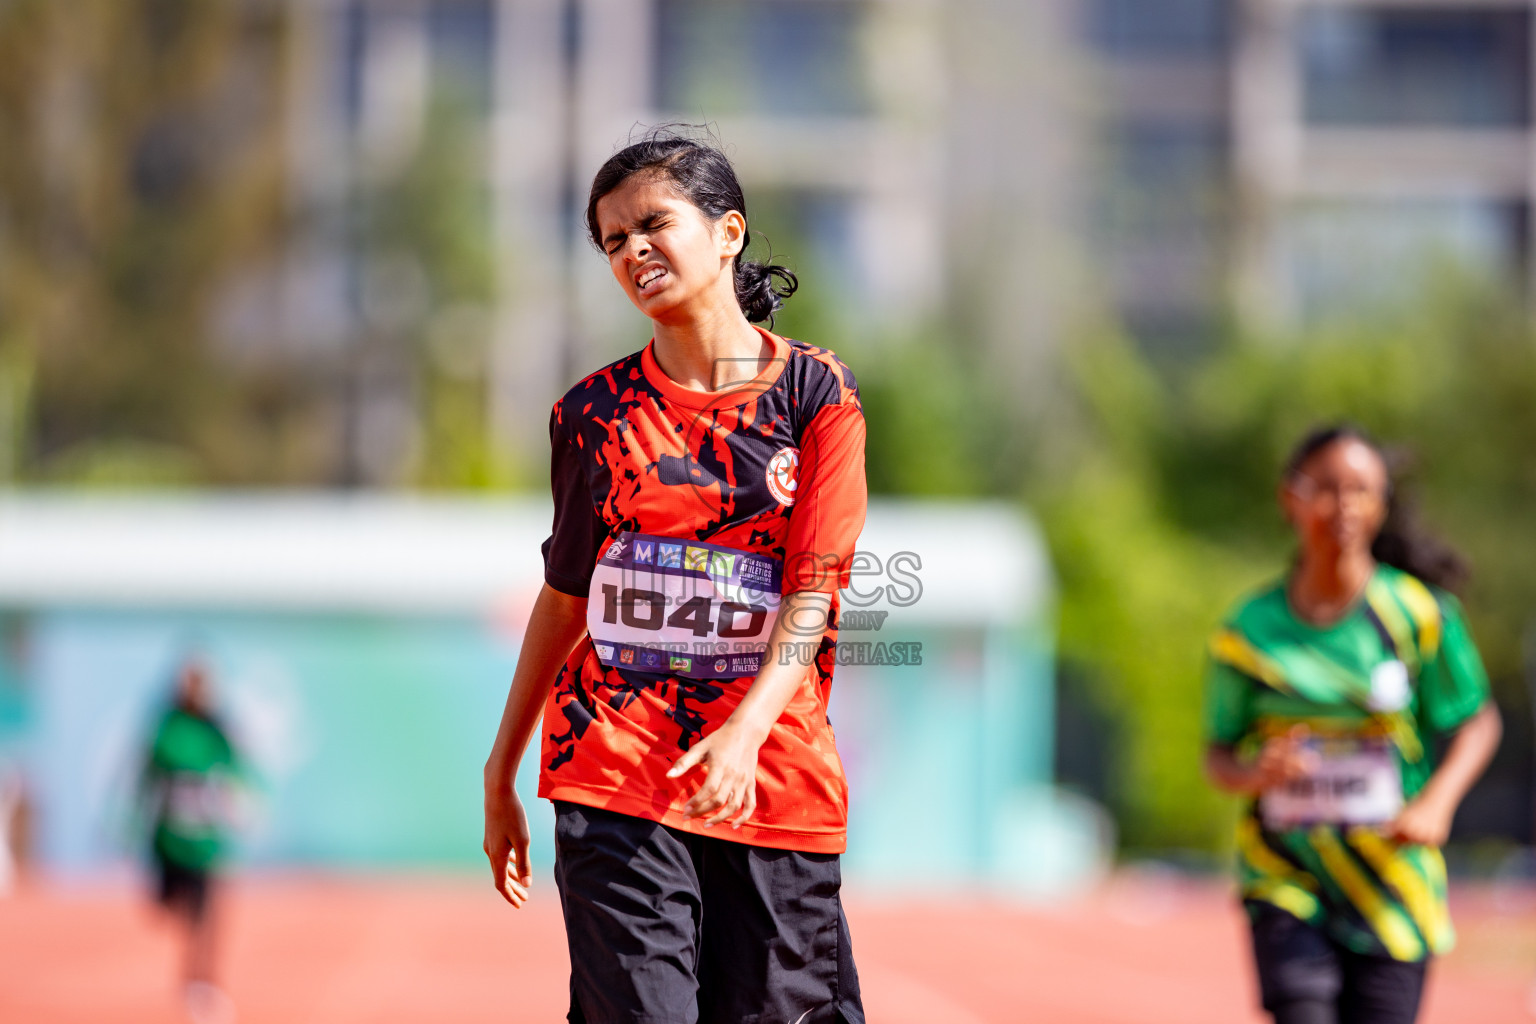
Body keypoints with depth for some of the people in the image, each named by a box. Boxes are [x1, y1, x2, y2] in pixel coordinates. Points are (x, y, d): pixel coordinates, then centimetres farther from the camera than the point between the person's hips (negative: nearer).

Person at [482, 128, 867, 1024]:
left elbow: (814, 587, -6)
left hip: (771, 774, -1)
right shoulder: (596, 409, 9)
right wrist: (501, 773, 18)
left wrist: (745, 731, -22)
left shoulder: (817, 393, 3)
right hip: (614, 775, 1)